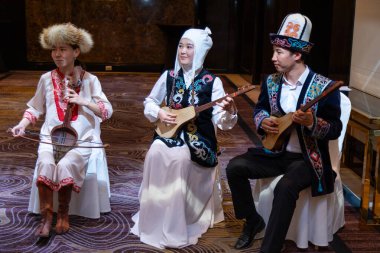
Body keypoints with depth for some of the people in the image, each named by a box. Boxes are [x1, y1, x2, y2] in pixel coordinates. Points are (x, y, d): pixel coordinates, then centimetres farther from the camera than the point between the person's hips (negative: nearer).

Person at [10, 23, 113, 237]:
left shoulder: (89, 80, 0)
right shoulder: (46, 79, 7)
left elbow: (107, 111, -5)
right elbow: (35, 108, 14)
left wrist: (83, 101, -17)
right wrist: (23, 124, -3)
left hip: (80, 140, -2)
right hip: (51, 138, 2)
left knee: (65, 165, -30)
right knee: (45, 164, -29)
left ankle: (63, 213, -6)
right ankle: (47, 216, -14)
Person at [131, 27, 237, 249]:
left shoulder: (212, 82, -8)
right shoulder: (169, 76, 3)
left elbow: (221, 122, -13)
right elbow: (149, 103, 15)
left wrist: (229, 111, -35)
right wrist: (159, 113, -5)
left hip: (198, 141, -3)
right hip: (170, 134, 4)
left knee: (180, 158, -32)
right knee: (155, 154, -26)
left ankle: (176, 229, -14)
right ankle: (154, 220, -7)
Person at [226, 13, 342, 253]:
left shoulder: (325, 87, -16)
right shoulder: (271, 81, 1)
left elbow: (335, 129, -14)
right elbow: (259, 108, 16)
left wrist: (311, 122, -33)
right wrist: (263, 121, -8)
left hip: (307, 158, -6)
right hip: (275, 152, 6)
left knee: (286, 186, -34)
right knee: (235, 167, -13)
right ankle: (253, 220, 8)